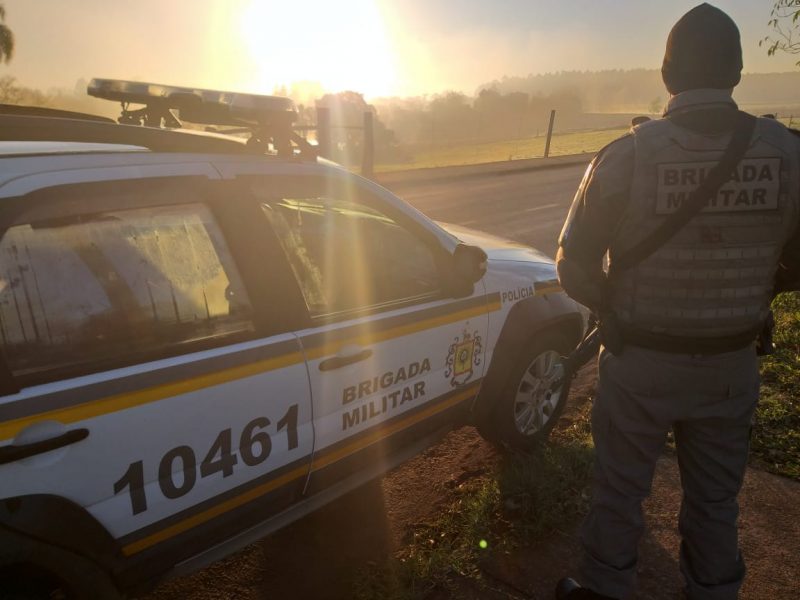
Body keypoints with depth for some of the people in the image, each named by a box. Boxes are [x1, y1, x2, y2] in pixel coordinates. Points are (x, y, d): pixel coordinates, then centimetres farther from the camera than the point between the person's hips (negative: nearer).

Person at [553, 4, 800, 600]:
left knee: (620, 488, 17)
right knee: (716, 499, 22)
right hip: (731, 365, 3)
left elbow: (575, 267, -12)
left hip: (640, 362, -2)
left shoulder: (626, 156, -18)